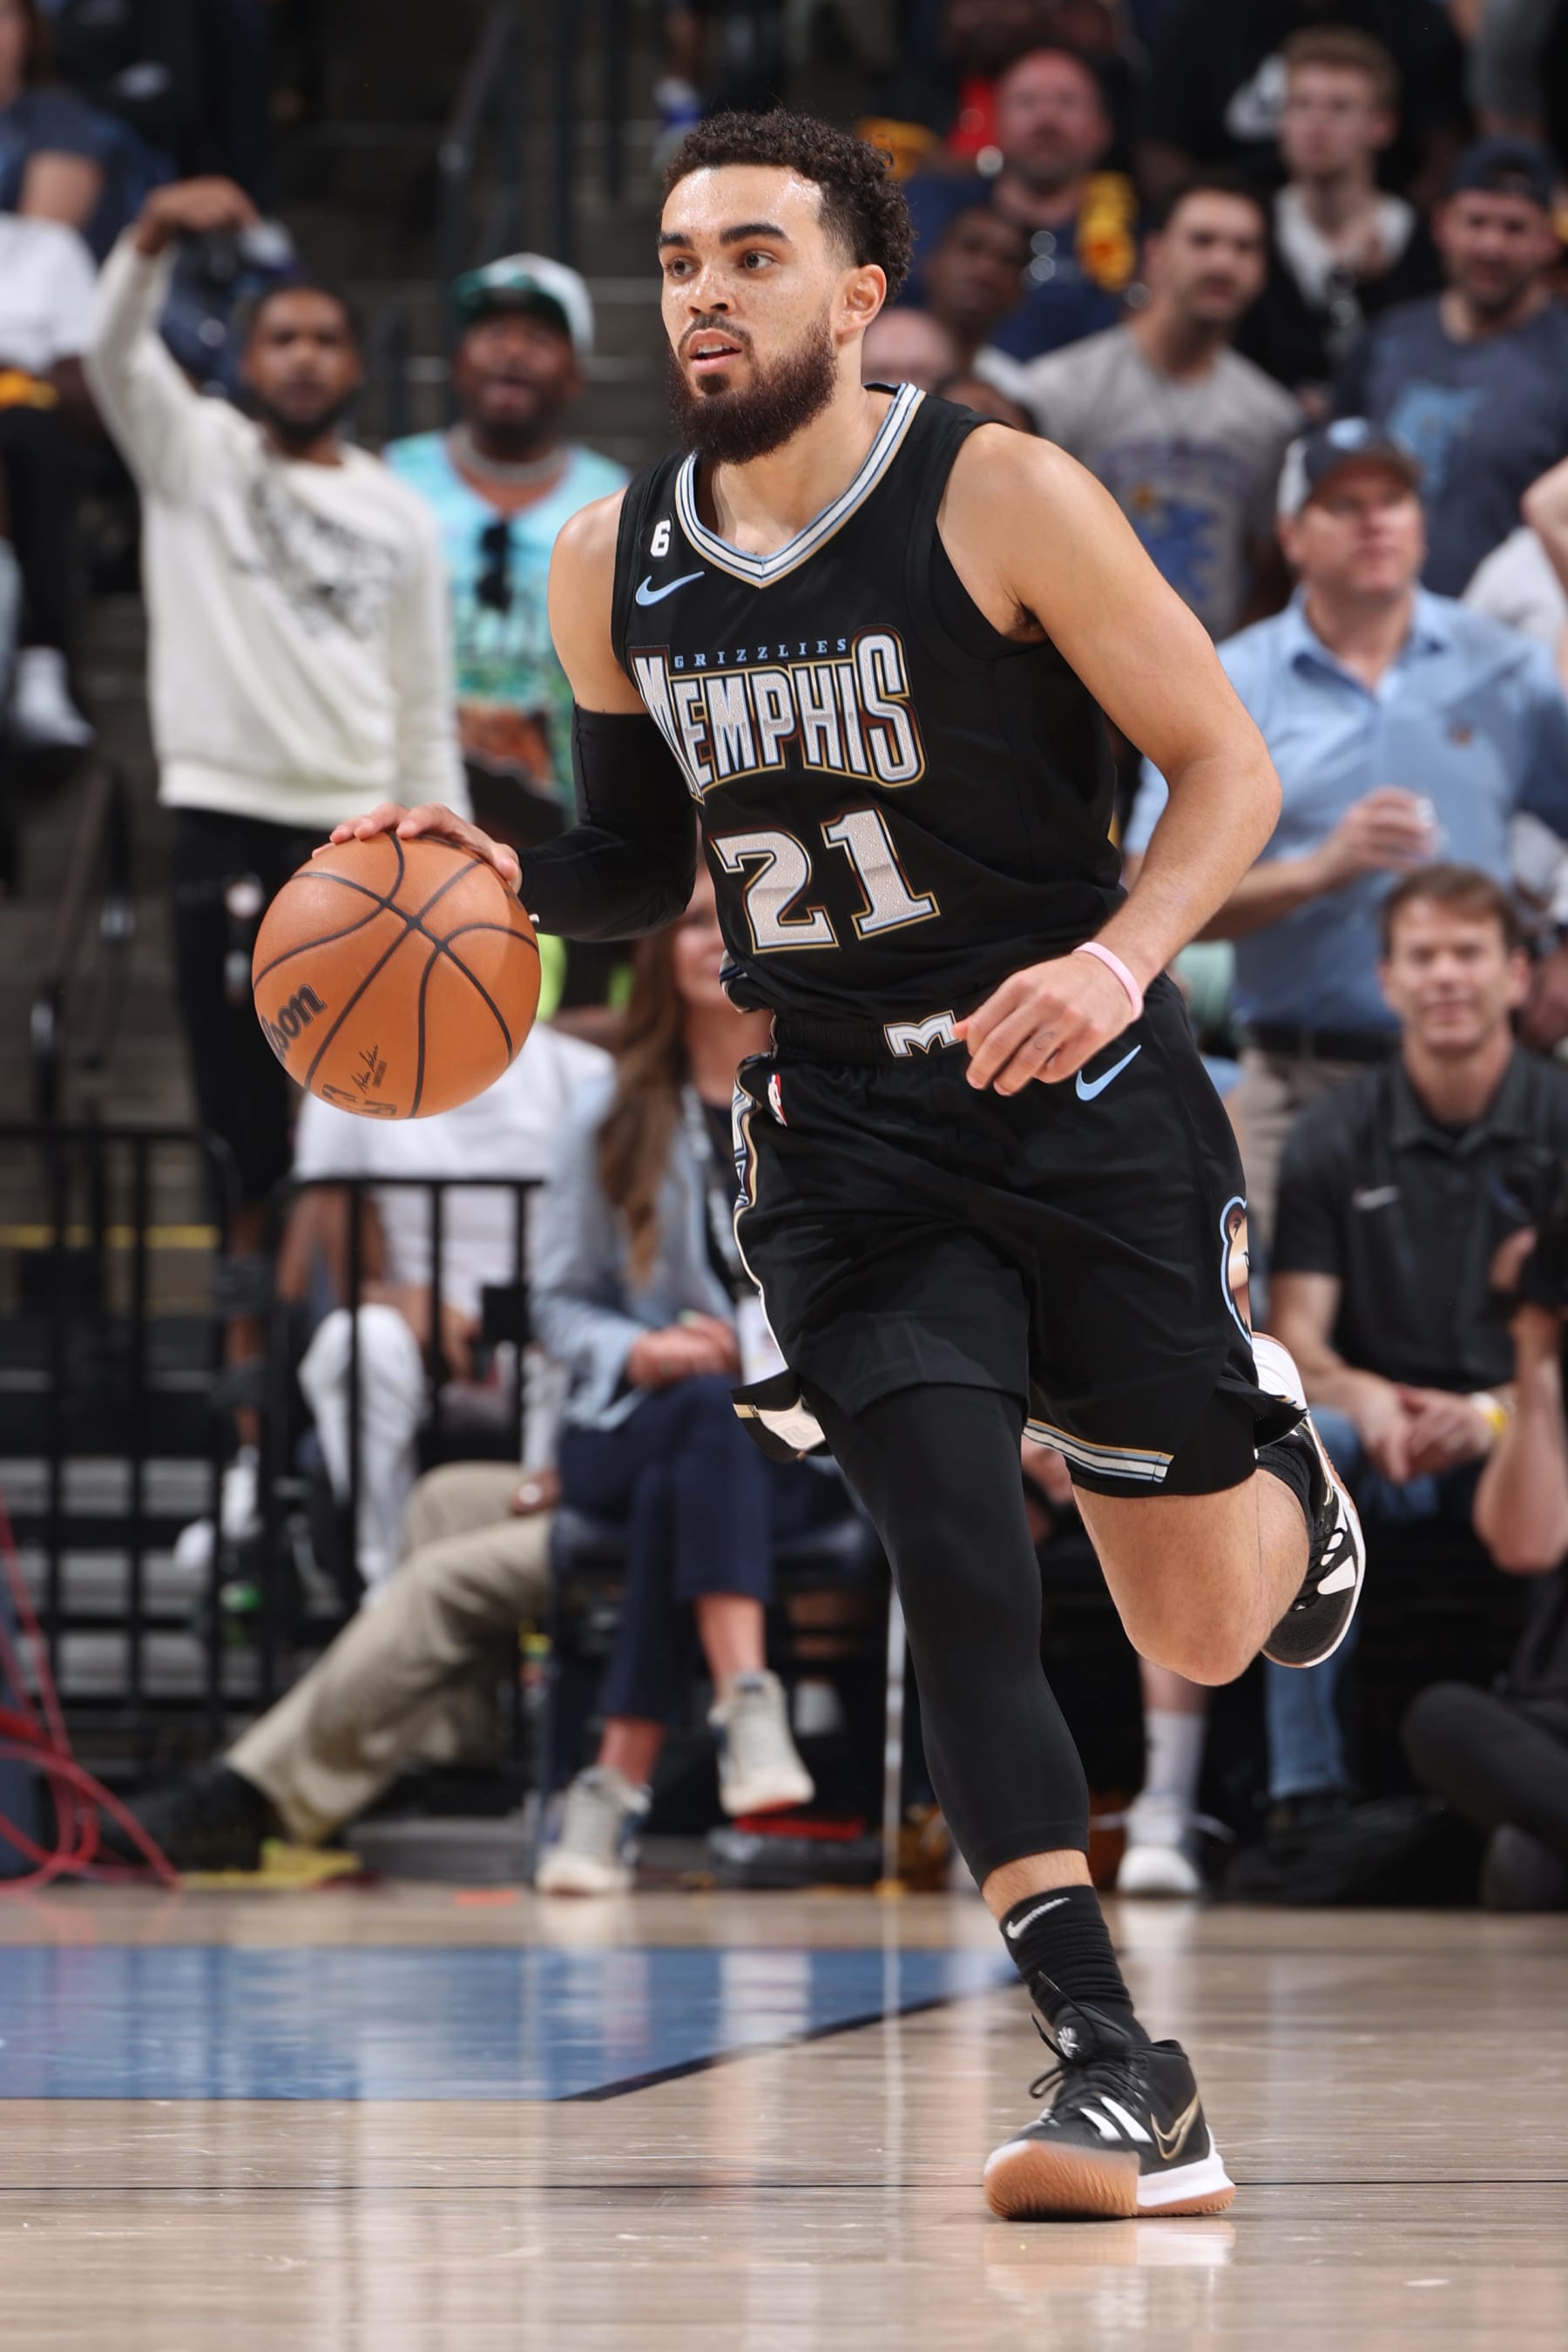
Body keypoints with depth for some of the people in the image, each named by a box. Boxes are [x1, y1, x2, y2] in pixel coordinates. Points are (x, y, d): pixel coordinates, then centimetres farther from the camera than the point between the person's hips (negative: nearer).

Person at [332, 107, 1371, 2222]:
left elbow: (1227, 768, -9)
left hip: (1084, 1100, -3)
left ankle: (1261, 1436, 44)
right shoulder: (613, 572, 3)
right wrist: (500, 882, -4)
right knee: (957, 1571, -17)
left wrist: (1119, 961, -26)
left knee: (1204, 1639, 6)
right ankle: (1122, 2077, -17)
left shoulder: (998, 499, -12)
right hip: (843, 1135, 3)